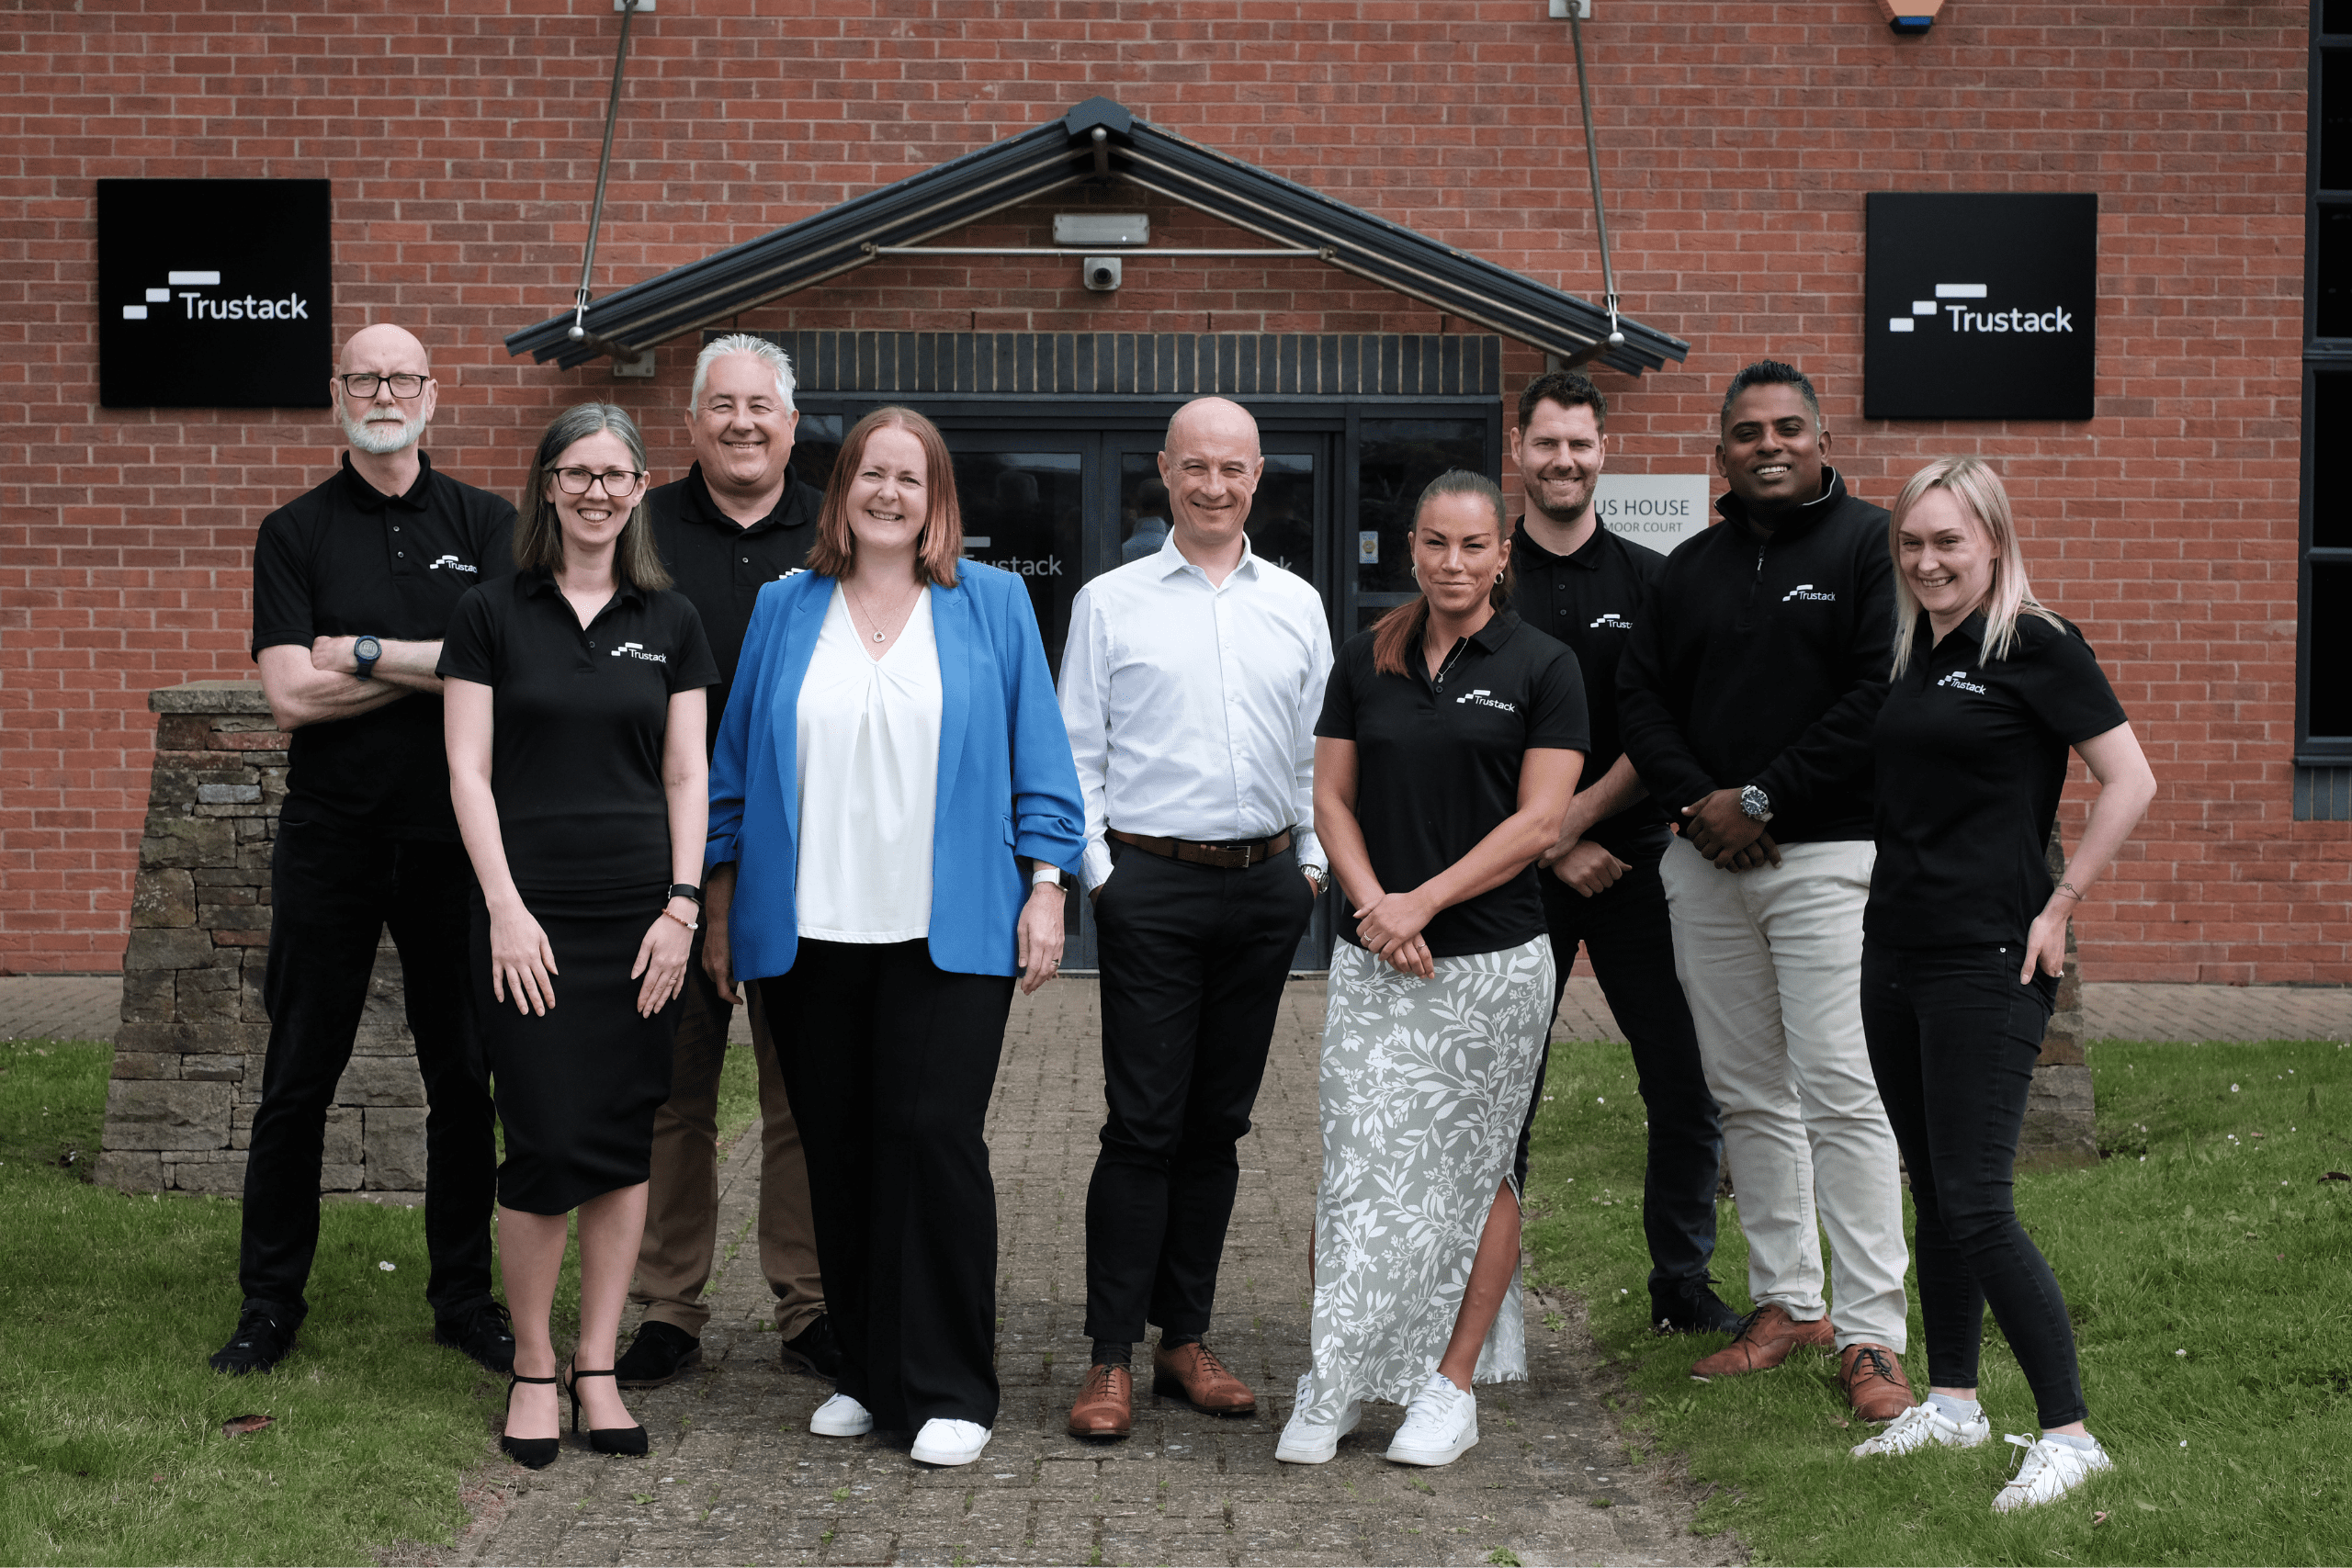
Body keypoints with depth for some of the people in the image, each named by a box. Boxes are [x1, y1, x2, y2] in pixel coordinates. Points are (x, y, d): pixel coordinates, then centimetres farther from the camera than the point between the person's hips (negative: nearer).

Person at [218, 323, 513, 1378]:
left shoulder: (484, 524, 6)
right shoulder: (294, 534, 4)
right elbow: (291, 695, -9)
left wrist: (366, 654, -12)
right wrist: (437, 664, -8)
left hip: (454, 836, 1)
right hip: (330, 840, -1)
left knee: (465, 1080, 7)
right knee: (297, 1081, 4)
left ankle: (464, 1298, 18)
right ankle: (269, 1305, 14)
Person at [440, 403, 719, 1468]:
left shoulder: (669, 622, 9)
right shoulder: (492, 614, 3)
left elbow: (685, 776, 8)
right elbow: (469, 770, -1)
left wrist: (683, 905, -2)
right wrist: (505, 909, -9)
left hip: (642, 916, 2)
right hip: (531, 917, -2)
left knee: (624, 1141, 3)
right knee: (545, 1143, -6)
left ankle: (597, 1366, 14)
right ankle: (532, 1366, 11)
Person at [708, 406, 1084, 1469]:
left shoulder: (991, 604, 8)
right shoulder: (784, 610, 11)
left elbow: (1037, 753, 6)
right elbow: (735, 759, 12)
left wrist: (1044, 885, -1)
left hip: (949, 932, -2)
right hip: (809, 933, 2)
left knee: (933, 1137, -8)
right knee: (837, 1154, 5)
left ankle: (949, 1390, 2)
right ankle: (867, 1375, 18)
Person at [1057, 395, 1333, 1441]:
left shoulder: (1297, 605, 12)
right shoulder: (1109, 603, 4)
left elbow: (1319, 748, 15)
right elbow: (1075, 755, 3)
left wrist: (1313, 860, 7)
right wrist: (1096, 872, -4)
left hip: (1267, 885, 3)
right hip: (1152, 884, -3)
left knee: (1218, 1122, 8)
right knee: (1143, 1124, -6)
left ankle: (1186, 1337, 17)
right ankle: (1112, 1356, -1)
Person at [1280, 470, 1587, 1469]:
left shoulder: (1541, 667, -1)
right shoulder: (1366, 661, 9)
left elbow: (1539, 822, -7)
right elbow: (1331, 798, 8)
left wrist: (1425, 900, -13)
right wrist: (1373, 904, -8)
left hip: (1494, 960, -2)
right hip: (1372, 964, 2)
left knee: (1472, 1167, 6)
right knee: (1361, 1167, -3)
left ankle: (1453, 1387, 14)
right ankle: (1331, 1388, 5)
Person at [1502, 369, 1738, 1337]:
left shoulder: (1650, 581, 7)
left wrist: (1580, 814, -12)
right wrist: (1550, 848, -8)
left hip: (1633, 861, 1)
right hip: (1515, 868, -1)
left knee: (1686, 1084, 1)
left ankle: (1684, 1286, 15)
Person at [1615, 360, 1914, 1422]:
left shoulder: (1871, 545, -2)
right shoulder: (1691, 568, 16)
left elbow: (1880, 697, -12)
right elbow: (1639, 696, 13)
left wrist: (1763, 799, -13)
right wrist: (1694, 799, -5)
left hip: (1826, 856, -6)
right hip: (1706, 862, 6)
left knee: (1841, 1093, -10)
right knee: (1745, 1093, 9)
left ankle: (1872, 1334, -5)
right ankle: (1786, 1302, 20)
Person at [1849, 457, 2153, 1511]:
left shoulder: (2037, 649, -8)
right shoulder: (1910, 657, 13)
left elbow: (2130, 782, -11)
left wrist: (2057, 908, -12)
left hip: (1986, 961, -7)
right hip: (1895, 952, 7)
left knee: (1976, 1205, -10)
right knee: (1933, 1196, 14)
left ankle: (2067, 1433, -2)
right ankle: (1951, 1404, 25)